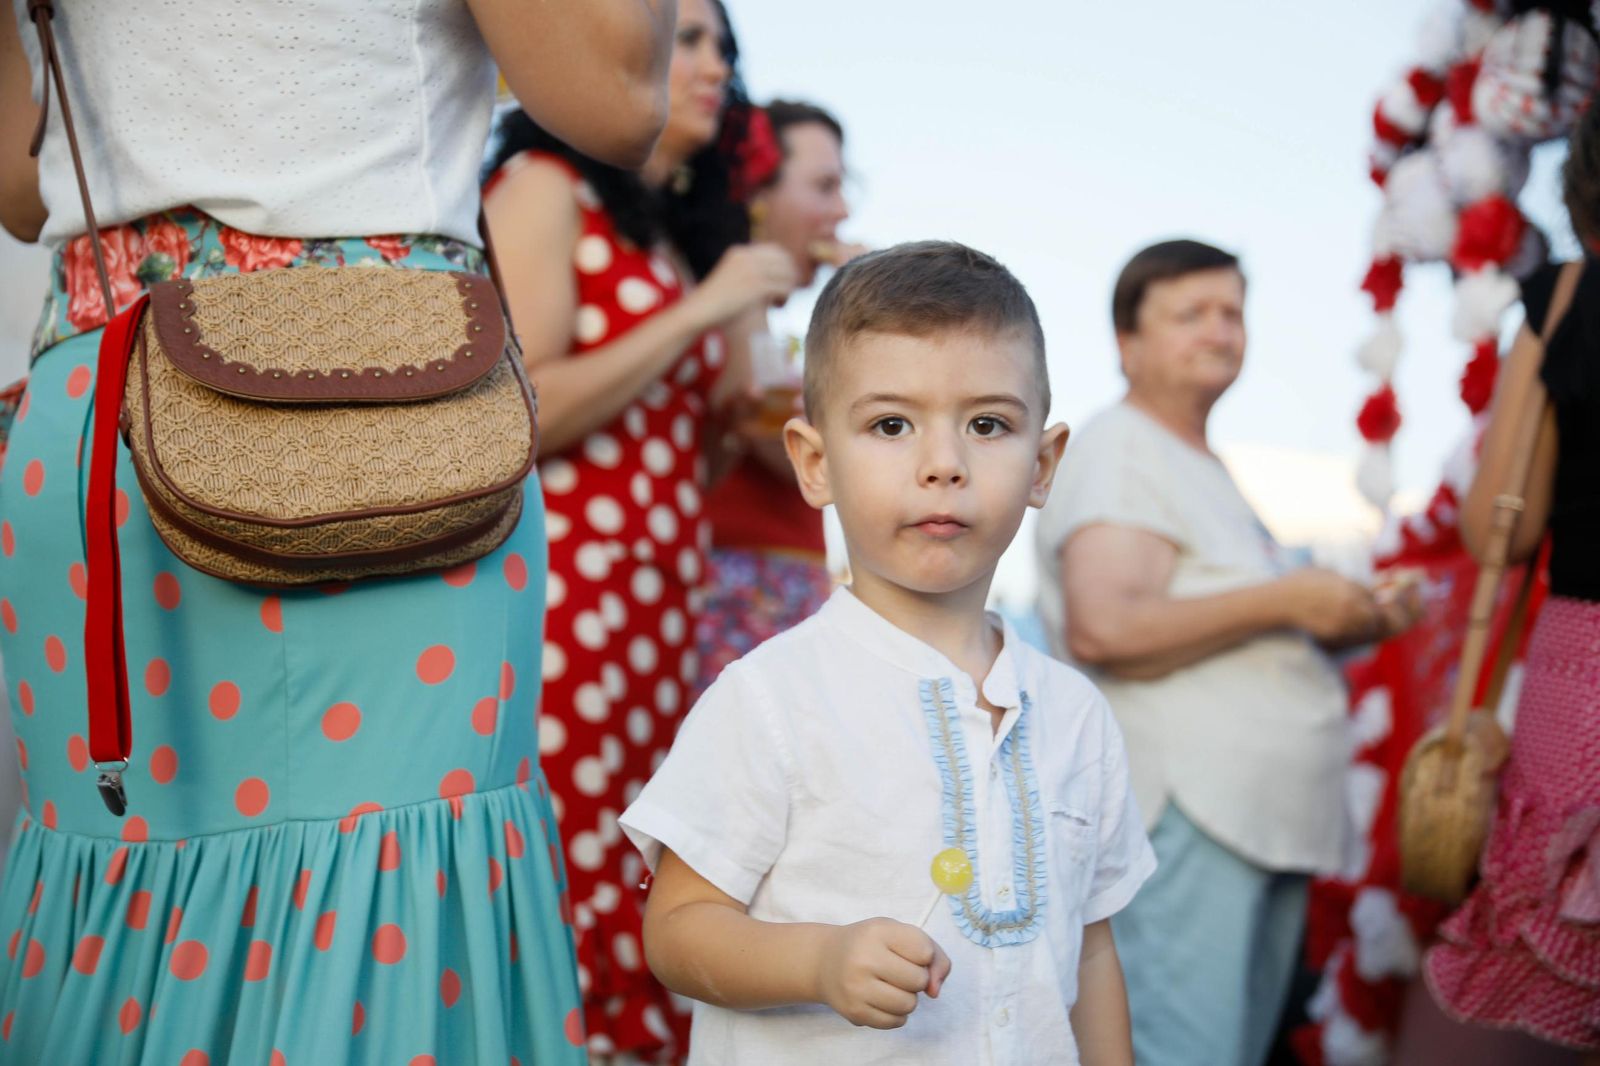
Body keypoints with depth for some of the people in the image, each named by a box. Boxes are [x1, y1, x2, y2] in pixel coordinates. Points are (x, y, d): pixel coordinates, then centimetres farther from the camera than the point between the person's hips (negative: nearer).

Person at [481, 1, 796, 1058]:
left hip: (664, 604, 7)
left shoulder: (684, 226, 20)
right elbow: (517, 415, -11)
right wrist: (700, 311, -9)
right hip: (562, 599, -7)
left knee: (638, 918, 5)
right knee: (555, 902, -8)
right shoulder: (544, 185, 0)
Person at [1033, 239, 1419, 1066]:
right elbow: (1104, 631, -21)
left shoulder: (1202, 468, 25)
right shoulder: (1117, 453, -6)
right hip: (1181, 818, -10)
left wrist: (1355, 623, 11)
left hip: (1265, 825, 10)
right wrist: (1282, 600, -17)